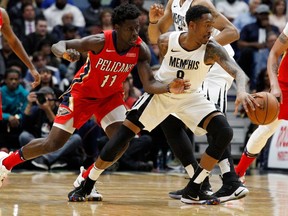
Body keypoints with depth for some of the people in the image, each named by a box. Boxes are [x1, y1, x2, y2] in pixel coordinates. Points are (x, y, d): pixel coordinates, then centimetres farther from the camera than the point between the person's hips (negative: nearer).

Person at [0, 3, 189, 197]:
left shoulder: (140, 50, -21)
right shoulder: (100, 42, -30)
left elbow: (150, 84, -24)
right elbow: (58, 46, -27)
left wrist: (169, 88, -44)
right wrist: (66, 53, -51)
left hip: (111, 96, 4)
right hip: (82, 93, -4)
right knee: (53, 144, -5)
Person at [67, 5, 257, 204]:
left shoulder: (212, 49, -25)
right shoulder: (166, 41, -20)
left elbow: (238, 72, -41)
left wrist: (241, 90, -57)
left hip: (191, 97, 0)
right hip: (161, 92, 0)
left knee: (225, 133, -20)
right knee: (122, 136, -10)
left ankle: (192, 191, -10)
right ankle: (87, 184, 6)